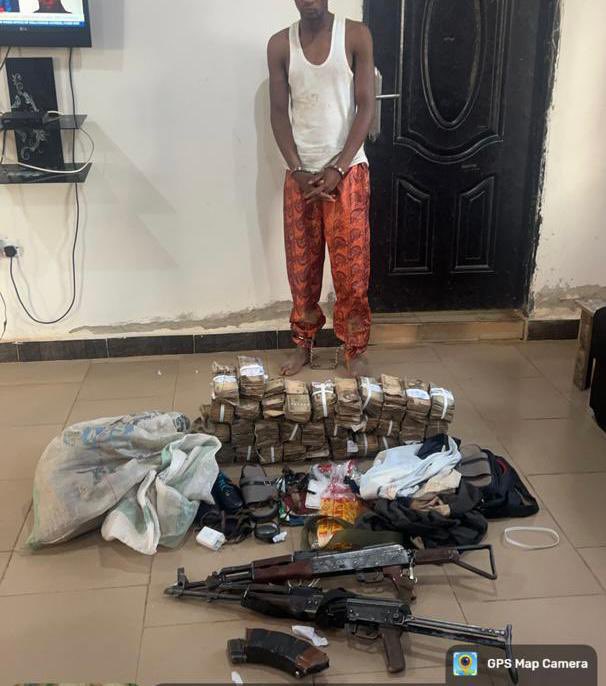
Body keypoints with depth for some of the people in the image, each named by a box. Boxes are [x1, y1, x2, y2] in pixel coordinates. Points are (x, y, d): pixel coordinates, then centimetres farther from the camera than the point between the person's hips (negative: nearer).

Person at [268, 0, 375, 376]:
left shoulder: (356, 35, -3)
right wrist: (298, 170, -9)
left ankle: (356, 349, 15)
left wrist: (338, 168, -14)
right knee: (302, 264, 8)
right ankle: (303, 342, 24)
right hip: (300, 173, 2)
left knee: (351, 267, 0)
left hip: (348, 171, -2)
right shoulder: (280, 44, 3)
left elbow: (366, 106, -6)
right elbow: (279, 112, 3)